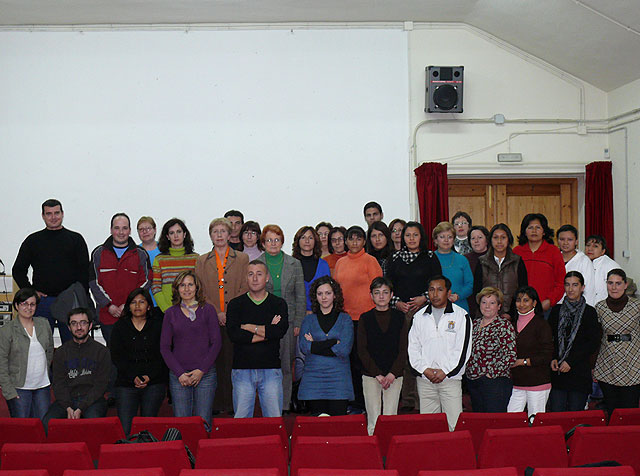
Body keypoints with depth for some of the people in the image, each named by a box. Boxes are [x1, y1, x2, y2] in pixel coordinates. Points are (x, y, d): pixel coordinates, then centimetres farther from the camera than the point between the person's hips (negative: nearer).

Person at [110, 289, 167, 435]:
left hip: (154, 383, 0)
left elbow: (162, 356, 3)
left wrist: (149, 376, -11)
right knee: (124, 430, -8)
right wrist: (133, 377, -11)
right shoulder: (120, 327, 9)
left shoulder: (158, 326, 8)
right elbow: (116, 357, 1)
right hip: (126, 384, 0)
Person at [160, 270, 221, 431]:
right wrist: (179, 373, -6)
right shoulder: (171, 313, 8)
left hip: (205, 374, -1)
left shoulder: (208, 310, 4)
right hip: (178, 376, 1)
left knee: (203, 424, -2)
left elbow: (216, 343, 0)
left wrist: (201, 370, -8)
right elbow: (164, 347, 5)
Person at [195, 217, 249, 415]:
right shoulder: (202, 261, 13)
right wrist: (217, 312, -8)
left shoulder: (242, 259, 9)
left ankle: (232, 403, 5)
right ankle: (216, 404, 8)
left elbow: (245, 289, 2)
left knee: (233, 361, -2)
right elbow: (200, 291, 5)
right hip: (211, 320, 1)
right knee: (214, 362, 0)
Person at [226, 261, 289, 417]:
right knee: (241, 420, 3)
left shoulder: (279, 304, 8)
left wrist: (249, 327, -5)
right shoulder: (235, 304, 7)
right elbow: (233, 334, -9)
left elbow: (280, 331, -10)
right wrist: (267, 331, -8)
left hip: (271, 369, 0)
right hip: (242, 369, 0)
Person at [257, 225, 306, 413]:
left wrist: (298, 323, 1)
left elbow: (300, 297, 8)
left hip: (287, 322, 1)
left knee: (286, 365, 4)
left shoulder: (294, 265, 8)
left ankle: (284, 406, 13)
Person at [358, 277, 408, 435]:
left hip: (394, 376, 1)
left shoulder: (399, 317, 6)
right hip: (370, 375, -1)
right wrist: (378, 375, -9)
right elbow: (362, 351, -1)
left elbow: (403, 349, 3)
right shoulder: (365, 318, 3)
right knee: (373, 420, -2)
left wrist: (392, 374, -8)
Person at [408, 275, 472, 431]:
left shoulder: (461, 315, 2)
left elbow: (463, 349, -4)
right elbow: (413, 347, 9)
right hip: (425, 378, 3)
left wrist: (445, 371, -10)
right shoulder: (420, 316, 11)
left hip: (450, 377, -3)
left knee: (454, 424, -6)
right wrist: (425, 369, -5)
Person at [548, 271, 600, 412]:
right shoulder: (556, 310, 11)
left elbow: (593, 344, -3)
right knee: (556, 415, -2)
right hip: (557, 371, 2)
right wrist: (553, 359, -4)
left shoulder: (589, 312, 2)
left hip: (580, 372, -2)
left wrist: (571, 361, -10)